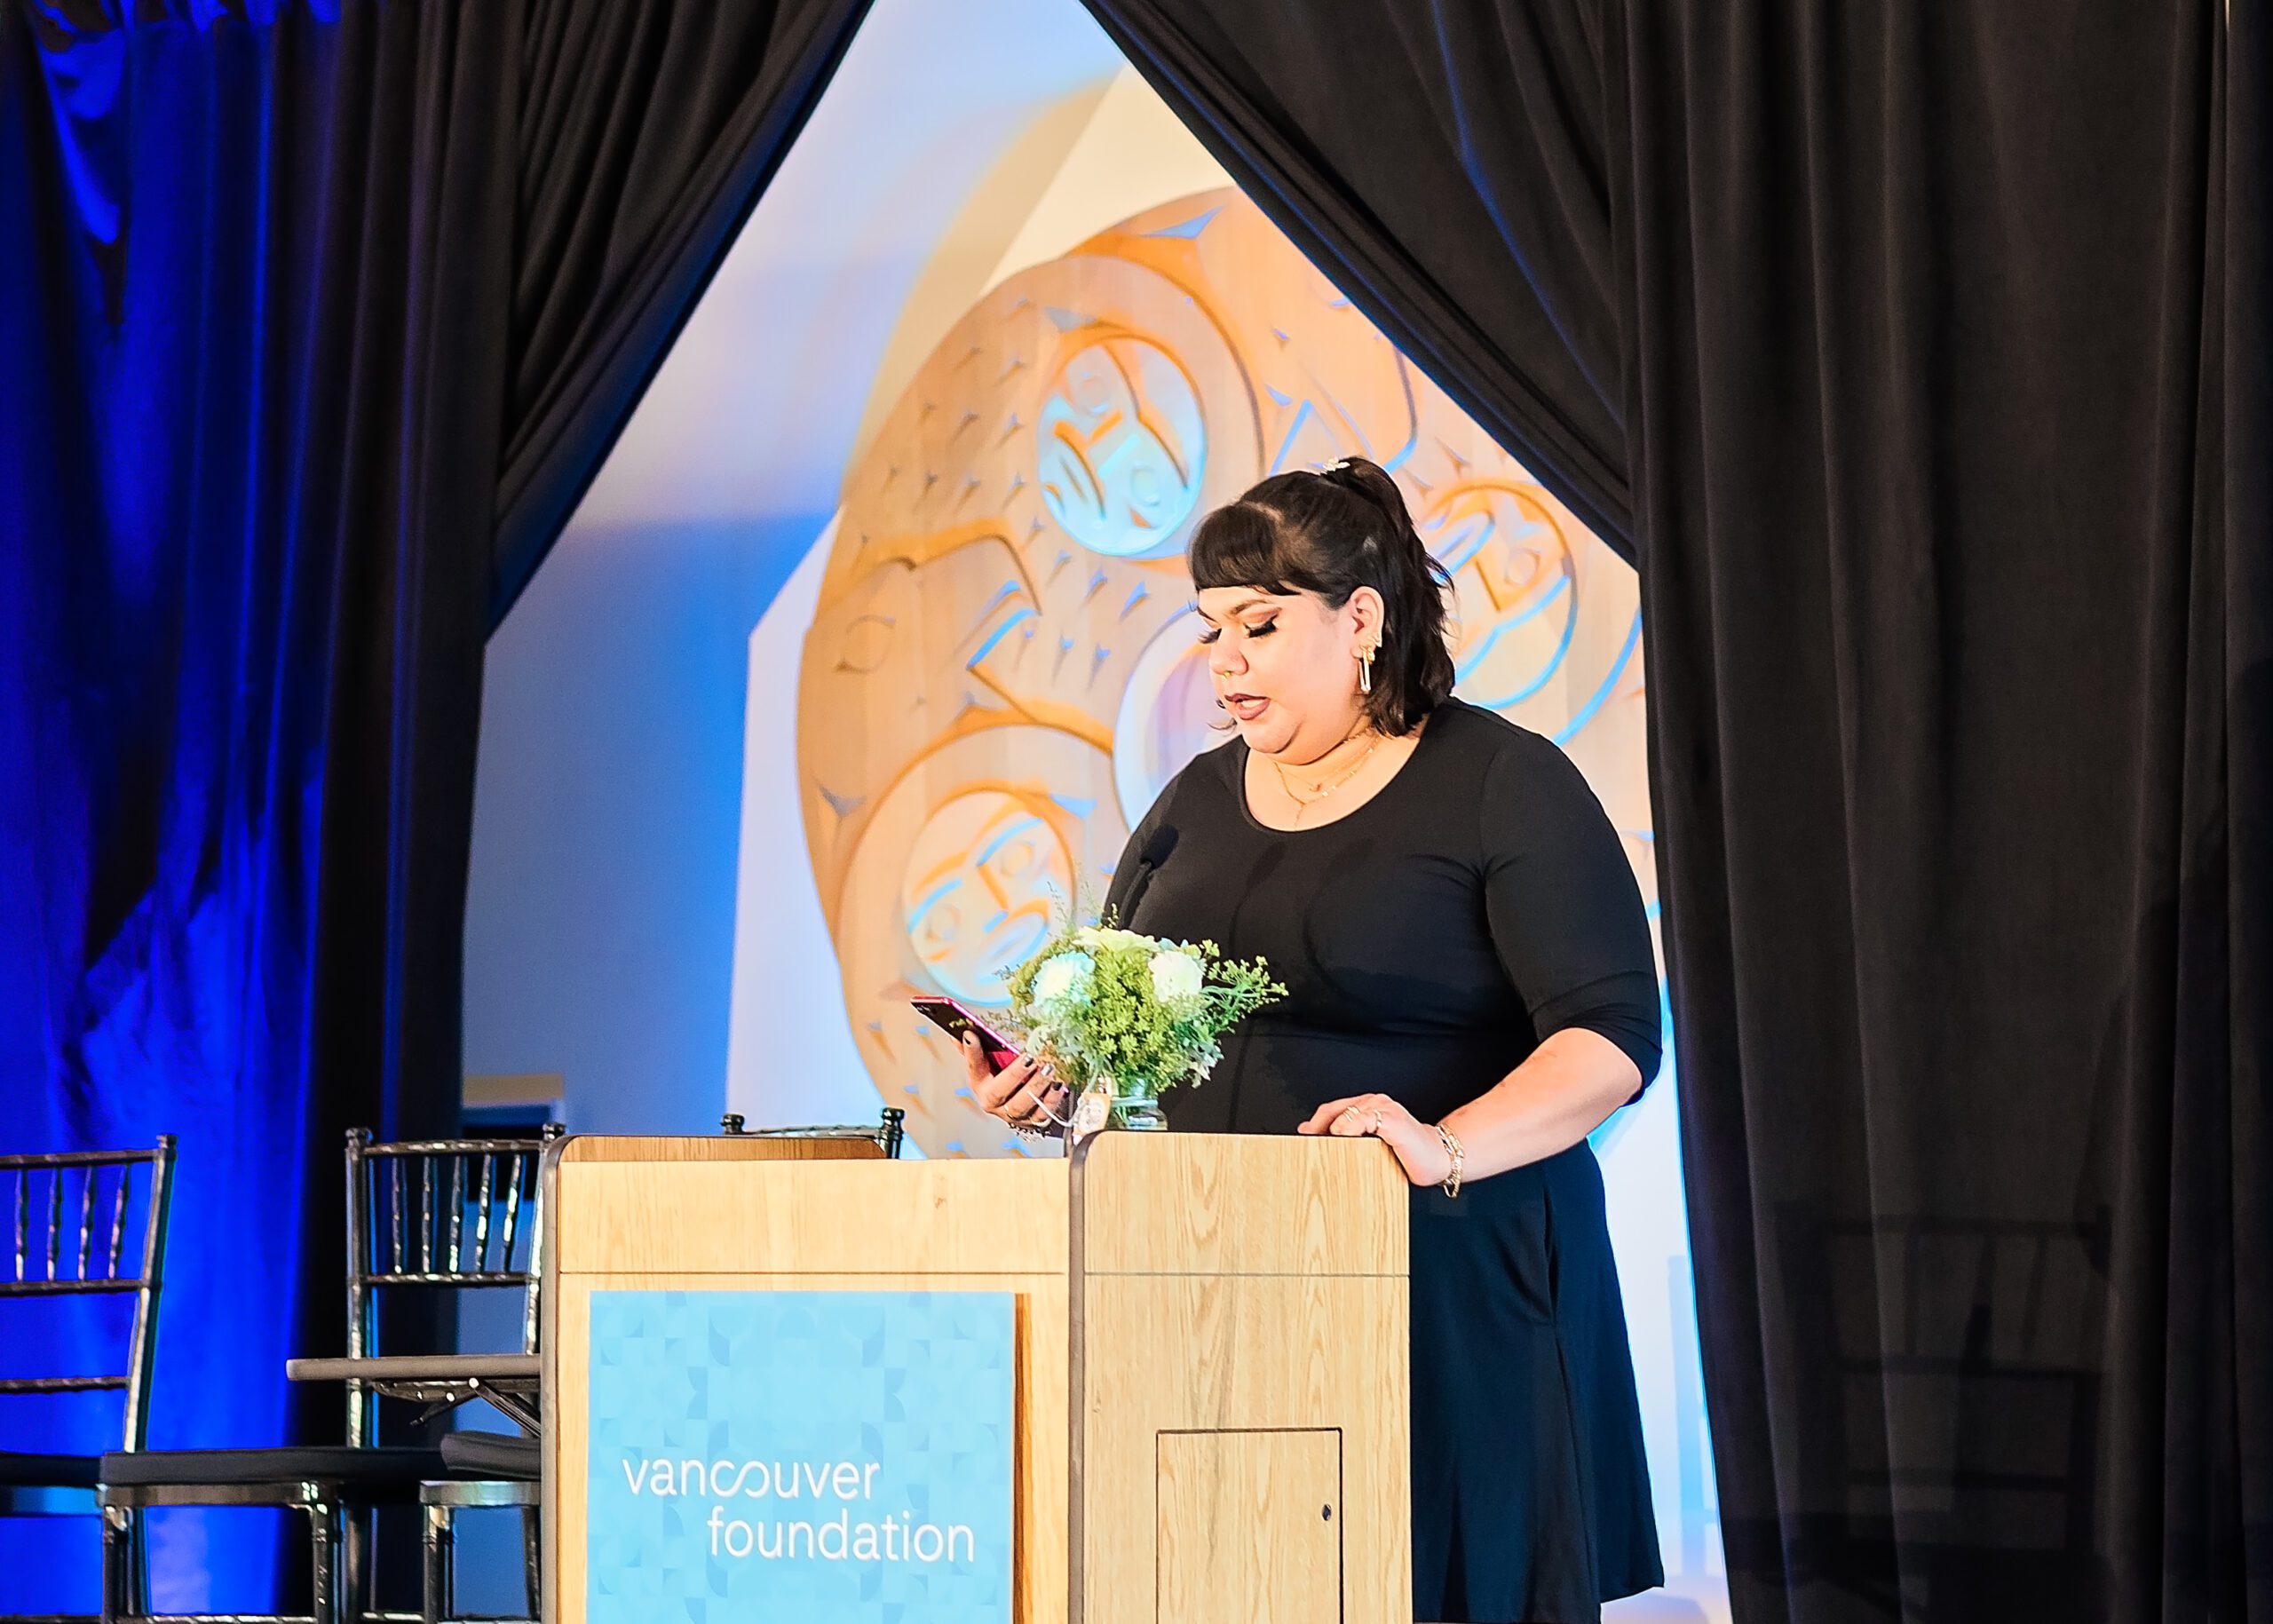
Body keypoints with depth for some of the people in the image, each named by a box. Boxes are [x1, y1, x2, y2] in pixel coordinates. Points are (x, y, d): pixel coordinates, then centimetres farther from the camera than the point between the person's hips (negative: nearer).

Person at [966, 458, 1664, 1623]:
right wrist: (1046, 1079, -3)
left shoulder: (1504, 786, -2)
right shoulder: (1198, 802, 17)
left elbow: (1612, 1036, -10)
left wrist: (1450, 1144, -25)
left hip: (1448, 1291, -5)